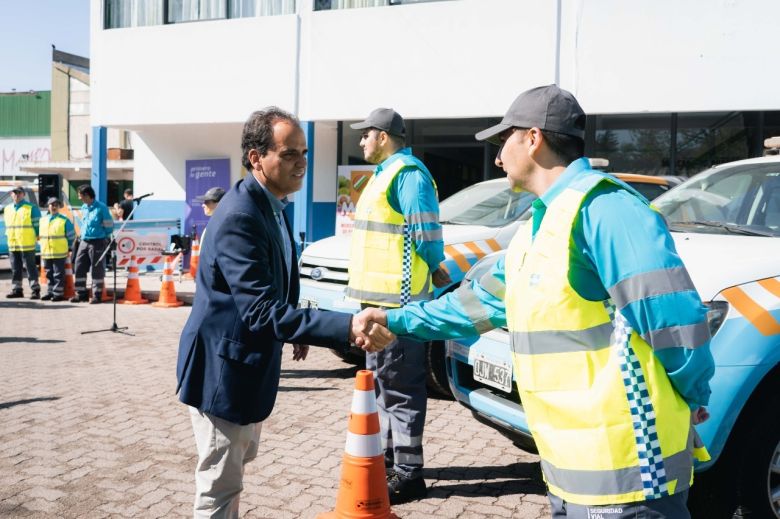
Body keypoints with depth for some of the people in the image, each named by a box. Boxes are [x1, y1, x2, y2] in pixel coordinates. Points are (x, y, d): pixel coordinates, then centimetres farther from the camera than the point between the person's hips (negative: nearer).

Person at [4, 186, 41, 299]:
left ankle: (35, 290, -1)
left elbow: (37, 224, -5)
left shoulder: (31, 208, -3)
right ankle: (16, 289, 19)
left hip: (27, 245, -6)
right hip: (12, 244, 6)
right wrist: (8, 236, 15)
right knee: (15, 269, 11)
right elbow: (7, 225, 23)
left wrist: (36, 237, -9)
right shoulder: (7, 209, 16)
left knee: (30, 268, -4)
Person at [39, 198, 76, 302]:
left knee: (58, 274, -4)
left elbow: (71, 235, 1)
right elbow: (41, 235, 21)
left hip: (59, 253, -6)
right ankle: (50, 292, 20)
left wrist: (68, 248, 0)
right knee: (49, 274, 12)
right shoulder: (43, 220, 15)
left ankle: (58, 293, 0)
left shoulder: (64, 220, -2)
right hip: (46, 253, 6)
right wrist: (42, 249, 15)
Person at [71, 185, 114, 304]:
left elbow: (109, 226, -8)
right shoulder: (83, 208, 12)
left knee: (97, 269, -1)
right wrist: (82, 234, 16)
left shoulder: (101, 207, -10)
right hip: (84, 242, 7)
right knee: (79, 267, 7)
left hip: (97, 242, -7)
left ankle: (96, 295, 7)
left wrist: (103, 237, -1)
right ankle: (81, 293, 16)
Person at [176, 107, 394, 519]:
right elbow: (262, 311, -36)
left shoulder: (270, 205, 4)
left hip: (247, 363, 10)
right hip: (222, 368, -10)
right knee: (220, 484, 5)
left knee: (235, 467, 28)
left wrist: (295, 330, 9)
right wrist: (347, 327, -42)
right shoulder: (239, 216, -28)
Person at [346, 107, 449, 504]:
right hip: (378, 295, 11)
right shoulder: (384, 173, 20)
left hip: (397, 298, -11)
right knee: (384, 381, 18)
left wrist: (436, 271, -3)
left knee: (401, 386, -5)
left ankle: (408, 473, 4)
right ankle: (388, 456, 31)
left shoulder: (408, 173, -14)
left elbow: (426, 232, -17)